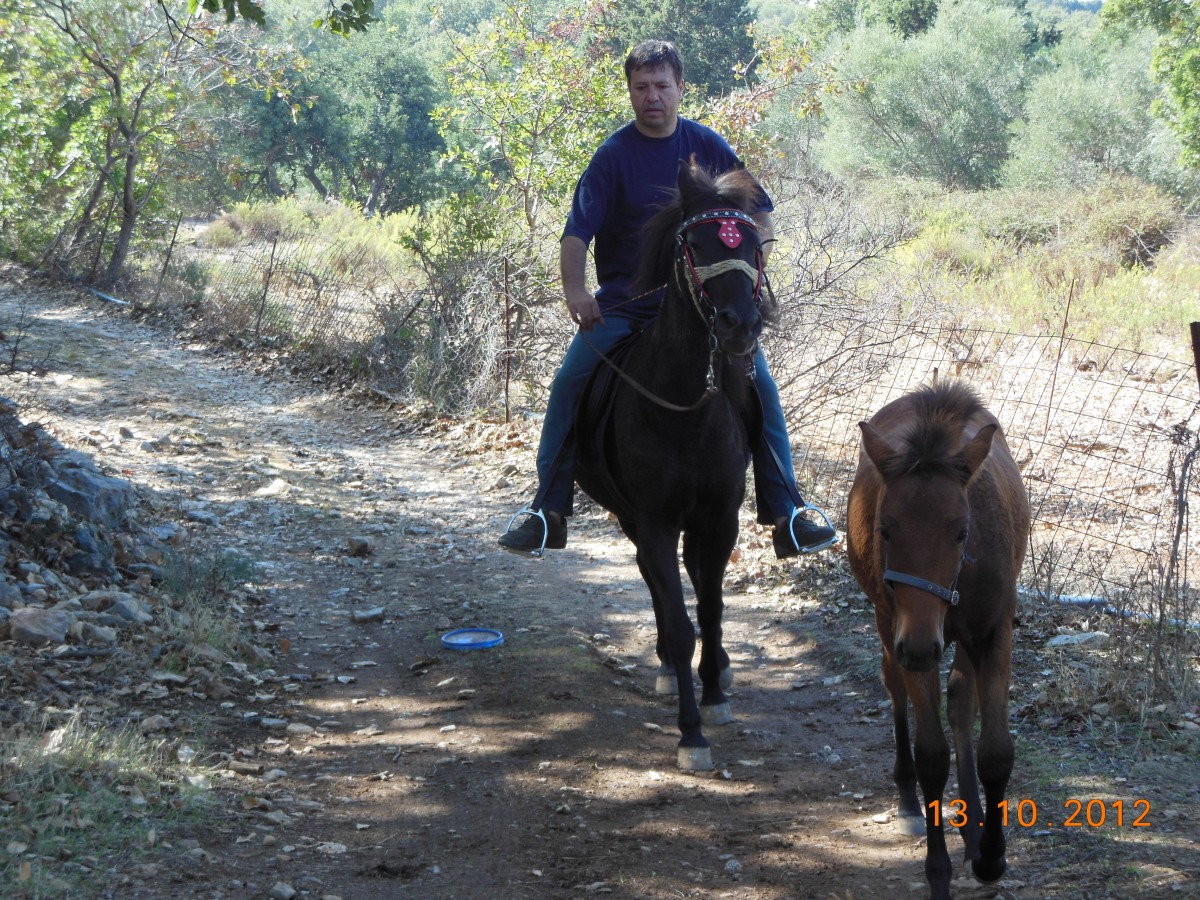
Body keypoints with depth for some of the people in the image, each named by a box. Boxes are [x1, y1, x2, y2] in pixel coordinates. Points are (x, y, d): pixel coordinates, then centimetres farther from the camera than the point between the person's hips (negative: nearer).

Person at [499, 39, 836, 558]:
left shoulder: (708, 147, 3)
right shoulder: (614, 156, -4)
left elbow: (758, 214, 9)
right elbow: (577, 232, -12)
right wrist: (575, 290, -30)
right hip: (623, 305, -1)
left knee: (759, 385, -15)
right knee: (568, 384, -18)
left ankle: (785, 514, -7)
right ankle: (546, 513, -8)